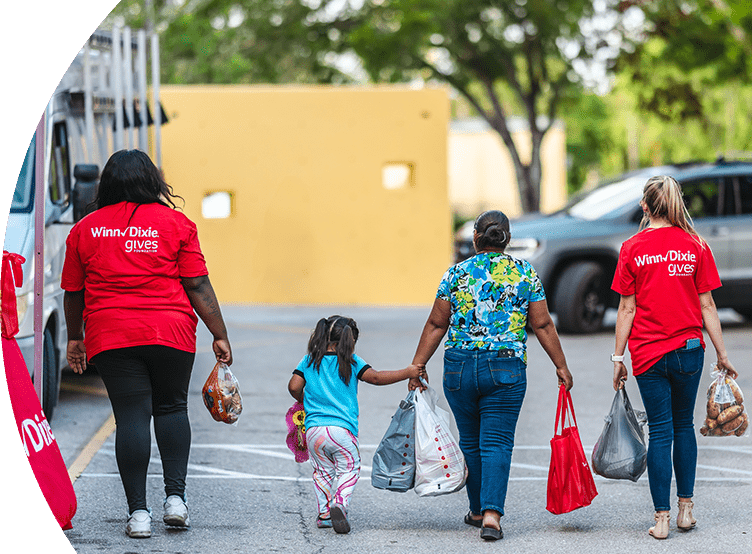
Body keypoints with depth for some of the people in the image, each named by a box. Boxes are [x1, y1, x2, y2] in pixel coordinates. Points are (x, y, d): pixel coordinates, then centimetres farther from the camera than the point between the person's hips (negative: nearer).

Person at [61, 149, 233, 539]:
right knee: (172, 408, 14)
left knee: (131, 416, 0)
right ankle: (175, 496, 3)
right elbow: (198, 286, 0)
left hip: (110, 337, 1)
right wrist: (220, 335, 4)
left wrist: (74, 338, 27)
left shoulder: (85, 229, 8)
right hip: (171, 332, -1)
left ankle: (138, 511, -4)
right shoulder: (175, 223, 3)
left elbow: (73, 292, 14)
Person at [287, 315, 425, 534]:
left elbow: (294, 387, 4)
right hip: (342, 429, -3)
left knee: (323, 471, 19)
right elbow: (375, 377, -7)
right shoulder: (351, 361, 1)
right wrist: (408, 373, -1)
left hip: (314, 429, 3)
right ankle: (340, 503, -14)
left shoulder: (309, 361, 10)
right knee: (348, 470, 9)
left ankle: (325, 513, 14)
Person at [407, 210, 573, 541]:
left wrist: (416, 367, 7)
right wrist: (561, 366, 9)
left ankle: (479, 510, 24)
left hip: (459, 368, 1)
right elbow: (542, 325, 2)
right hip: (506, 367, -1)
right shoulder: (525, 272, 2)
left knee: (470, 441, 14)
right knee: (497, 442, -1)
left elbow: (436, 324, 2)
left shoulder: (457, 273, 3)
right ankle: (492, 513, -15)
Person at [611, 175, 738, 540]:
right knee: (683, 425, 18)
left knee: (660, 431, 3)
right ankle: (686, 507, 18)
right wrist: (721, 353, 6)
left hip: (648, 352, -1)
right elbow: (707, 305, 0)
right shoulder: (696, 246, -1)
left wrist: (618, 357, 3)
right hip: (689, 347, 1)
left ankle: (662, 517, 0)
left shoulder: (632, 248, -4)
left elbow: (627, 309, -4)